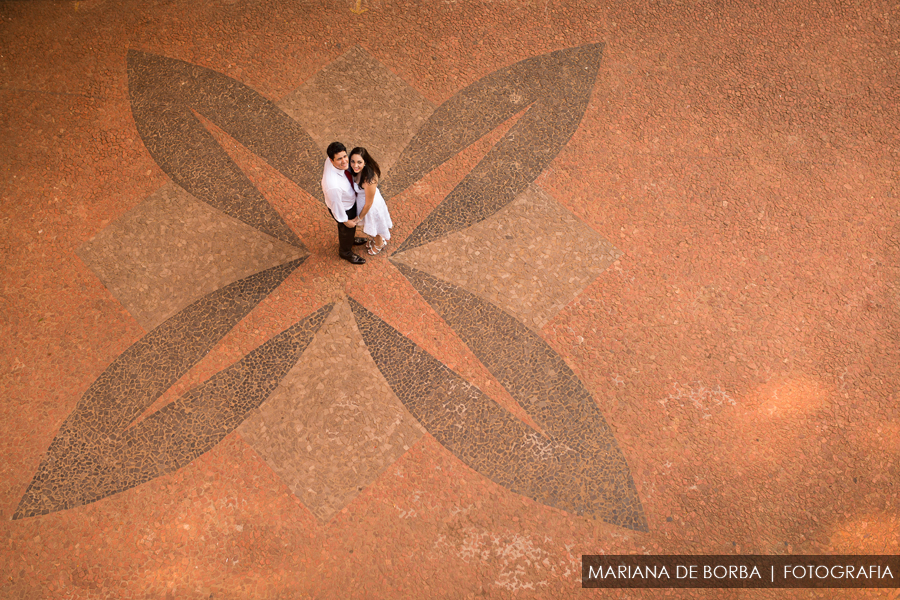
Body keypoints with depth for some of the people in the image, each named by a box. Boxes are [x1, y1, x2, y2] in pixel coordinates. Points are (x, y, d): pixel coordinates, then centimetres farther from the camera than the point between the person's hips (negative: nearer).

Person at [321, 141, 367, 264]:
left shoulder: (330, 160, -26)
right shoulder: (333, 186, -48)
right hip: (344, 209, -7)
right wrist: (345, 221, -12)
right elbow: (336, 205, -30)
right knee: (347, 229, 25)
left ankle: (350, 239, 70)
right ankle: (345, 252, 58)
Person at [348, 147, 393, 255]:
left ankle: (379, 244, 59)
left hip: (371, 205, -7)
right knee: (370, 225, 35)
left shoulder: (369, 180, -43)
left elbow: (368, 203, -28)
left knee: (374, 225, 26)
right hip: (361, 197, 7)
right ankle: (377, 240, 66)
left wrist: (360, 218, -13)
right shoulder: (358, 170, -22)